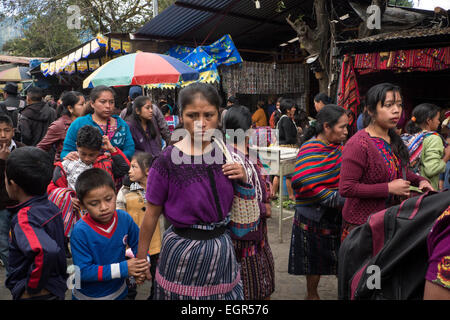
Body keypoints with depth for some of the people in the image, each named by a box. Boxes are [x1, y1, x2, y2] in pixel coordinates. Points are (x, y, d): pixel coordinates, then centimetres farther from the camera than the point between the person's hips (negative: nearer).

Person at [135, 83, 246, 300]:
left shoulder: (225, 153, -2)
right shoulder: (167, 161, -16)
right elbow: (151, 215, -8)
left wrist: (243, 178, -7)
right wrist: (141, 258, -2)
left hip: (222, 247, 5)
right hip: (183, 249, -4)